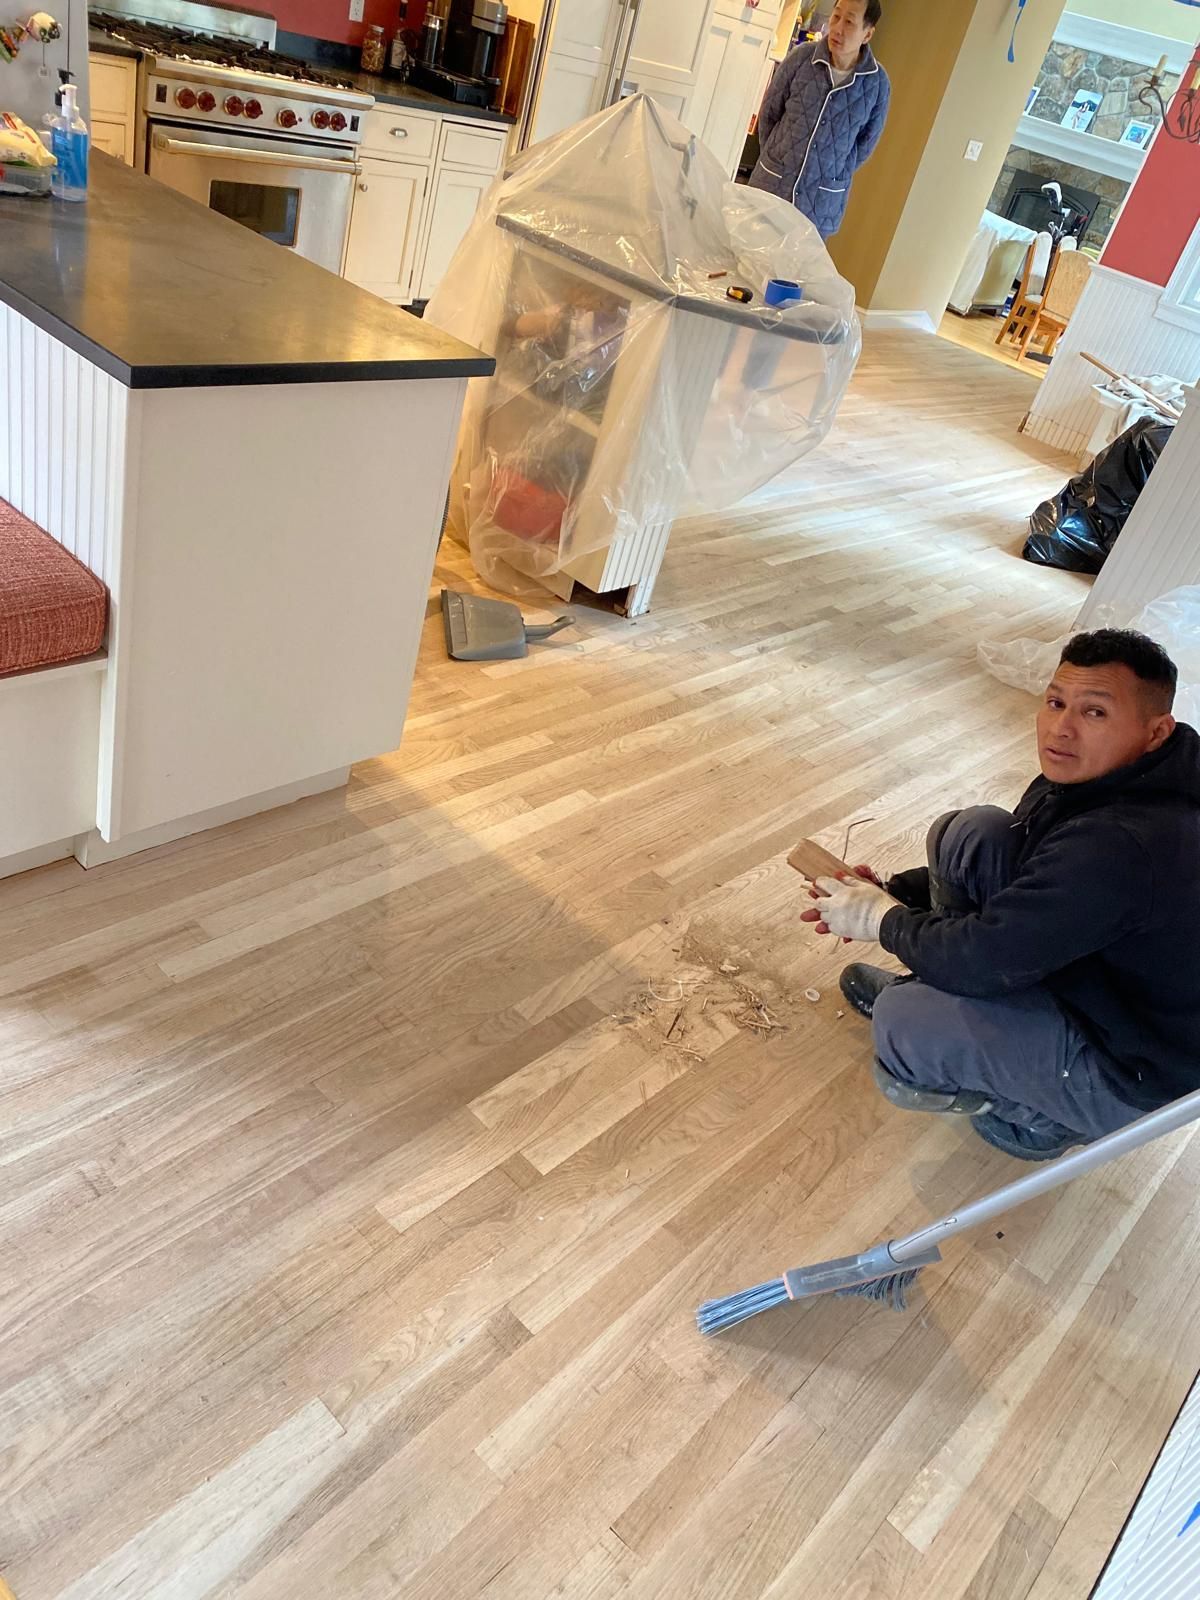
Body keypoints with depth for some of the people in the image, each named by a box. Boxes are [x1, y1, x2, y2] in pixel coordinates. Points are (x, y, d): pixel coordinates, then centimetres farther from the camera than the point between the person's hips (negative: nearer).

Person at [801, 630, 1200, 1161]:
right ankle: (943, 992, 15)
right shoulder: (1095, 775, -7)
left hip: (1134, 1073, -9)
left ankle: (1037, 1111, 6)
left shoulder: (1122, 848, -37)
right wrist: (894, 892, -1)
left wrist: (883, 919, -11)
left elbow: (983, 959, -31)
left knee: (903, 1028, -23)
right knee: (969, 834, -6)